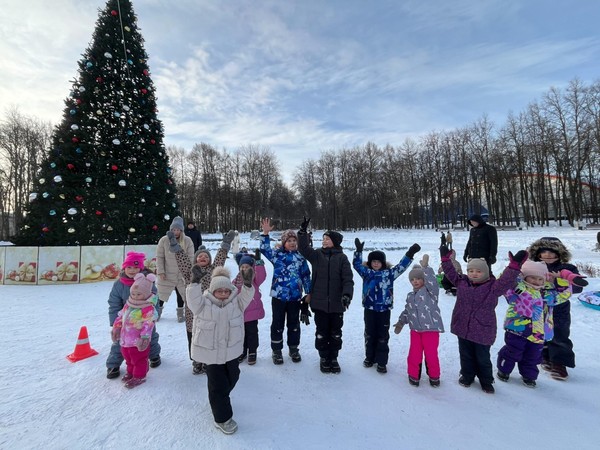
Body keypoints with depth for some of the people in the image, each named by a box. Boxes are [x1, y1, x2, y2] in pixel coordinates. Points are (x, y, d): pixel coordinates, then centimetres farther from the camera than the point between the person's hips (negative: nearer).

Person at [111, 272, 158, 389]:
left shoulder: (148, 308, -23)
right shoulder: (128, 305, 2)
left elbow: (148, 324, -25)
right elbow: (120, 316, 14)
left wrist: (145, 337, -27)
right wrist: (116, 328, 13)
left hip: (138, 341, -8)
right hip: (125, 339, 8)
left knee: (139, 359, 9)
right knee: (128, 358, 26)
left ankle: (139, 376, 26)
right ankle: (130, 372, 47)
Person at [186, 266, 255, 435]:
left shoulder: (236, 301, -7)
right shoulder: (204, 303, -13)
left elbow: (246, 296, -24)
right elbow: (193, 300, -31)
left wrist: (247, 284, -42)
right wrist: (195, 282, -44)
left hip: (231, 350, 4)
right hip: (211, 351, -4)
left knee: (232, 378, 22)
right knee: (218, 384, 2)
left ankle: (220, 400, 51)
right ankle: (222, 418, 21)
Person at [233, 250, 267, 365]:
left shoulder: (254, 278, -7)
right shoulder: (236, 280, 3)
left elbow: (261, 276, -30)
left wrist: (258, 261, -40)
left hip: (252, 311, -4)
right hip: (239, 312, 4)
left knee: (252, 333, 8)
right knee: (241, 333, 18)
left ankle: (252, 352, 26)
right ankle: (243, 351, 36)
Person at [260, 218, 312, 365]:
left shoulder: (300, 257, 4)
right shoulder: (277, 254, -1)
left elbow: (306, 276, 7)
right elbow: (265, 249, -19)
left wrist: (308, 293, 5)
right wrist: (265, 233, -31)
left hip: (295, 296, 2)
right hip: (278, 295, -2)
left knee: (294, 323, 15)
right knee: (278, 324, 9)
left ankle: (293, 349, 33)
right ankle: (276, 350, 26)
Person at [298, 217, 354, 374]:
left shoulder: (342, 258, -3)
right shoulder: (317, 254, 4)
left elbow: (348, 279, -8)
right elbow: (304, 248, -7)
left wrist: (347, 295, -22)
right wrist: (303, 231, -17)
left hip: (336, 303, -1)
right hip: (320, 302, 1)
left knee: (335, 333, 13)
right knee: (322, 332, 12)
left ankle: (333, 358, 31)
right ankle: (324, 358, 30)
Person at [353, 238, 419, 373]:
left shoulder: (389, 273, 0)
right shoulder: (366, 272, 3)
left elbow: (401, 267, -1)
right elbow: (356, 264, 1)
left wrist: (410, 254, -10)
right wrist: (358, 250, -8)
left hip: (384, 309, -1)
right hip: (369, 309, 2)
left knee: (383, 336, 6)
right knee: (369, 334, 14)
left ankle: (381, 362, 18)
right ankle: (369, 357, 31)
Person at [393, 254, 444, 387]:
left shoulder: (430, 291, -6)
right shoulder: (410, 296, 12)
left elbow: (432, 282, -29)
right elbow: (407, 311, 20)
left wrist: (425, 267, -34)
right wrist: (401, 322, 13)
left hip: (431, 328, -5)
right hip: (415, 329, 5)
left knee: (431, 354, 6)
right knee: (414, 354, 7)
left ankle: (434, 376, 30)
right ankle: (414, 375, 27)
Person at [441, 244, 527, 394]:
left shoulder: (493, 287, -11)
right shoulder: (461, 283, -1)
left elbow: (506, 281, -24)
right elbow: (451, 273, 5)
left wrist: (514, 266, -33)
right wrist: (446, 259, 0)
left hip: (483, 330, -3)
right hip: (463, 328, 3)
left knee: (483, 358, 14)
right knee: (466, 355, 18)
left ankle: (486, 381, 37)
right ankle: (467, 376, 39)